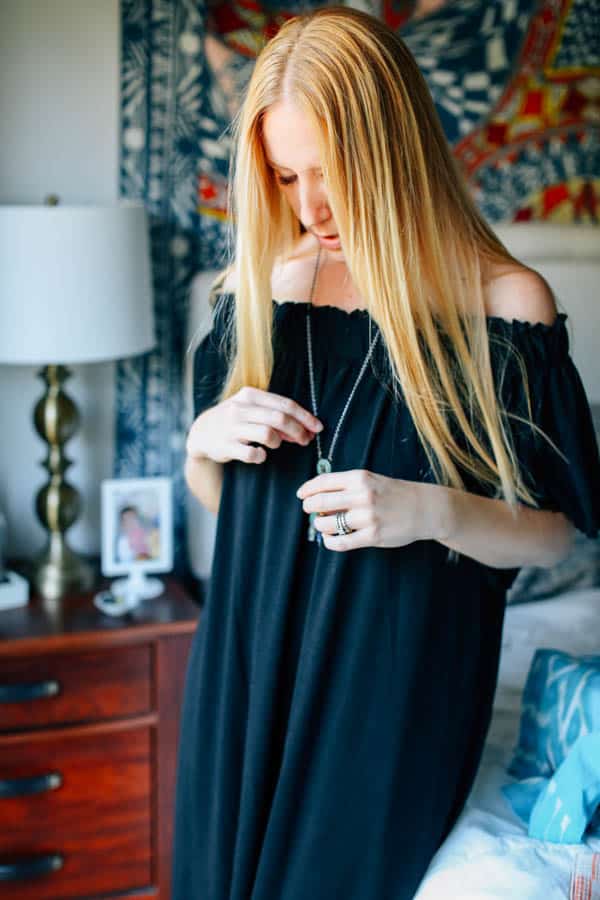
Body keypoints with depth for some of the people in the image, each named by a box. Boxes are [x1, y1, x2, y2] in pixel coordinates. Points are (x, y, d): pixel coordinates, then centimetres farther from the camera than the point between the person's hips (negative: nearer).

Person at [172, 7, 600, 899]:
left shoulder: (504, 303, -12)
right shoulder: (258, 286, 0)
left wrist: (435, 511, -24)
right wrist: (205, 441, -11)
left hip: (399, 693, -3)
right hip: (247, 677, 4)